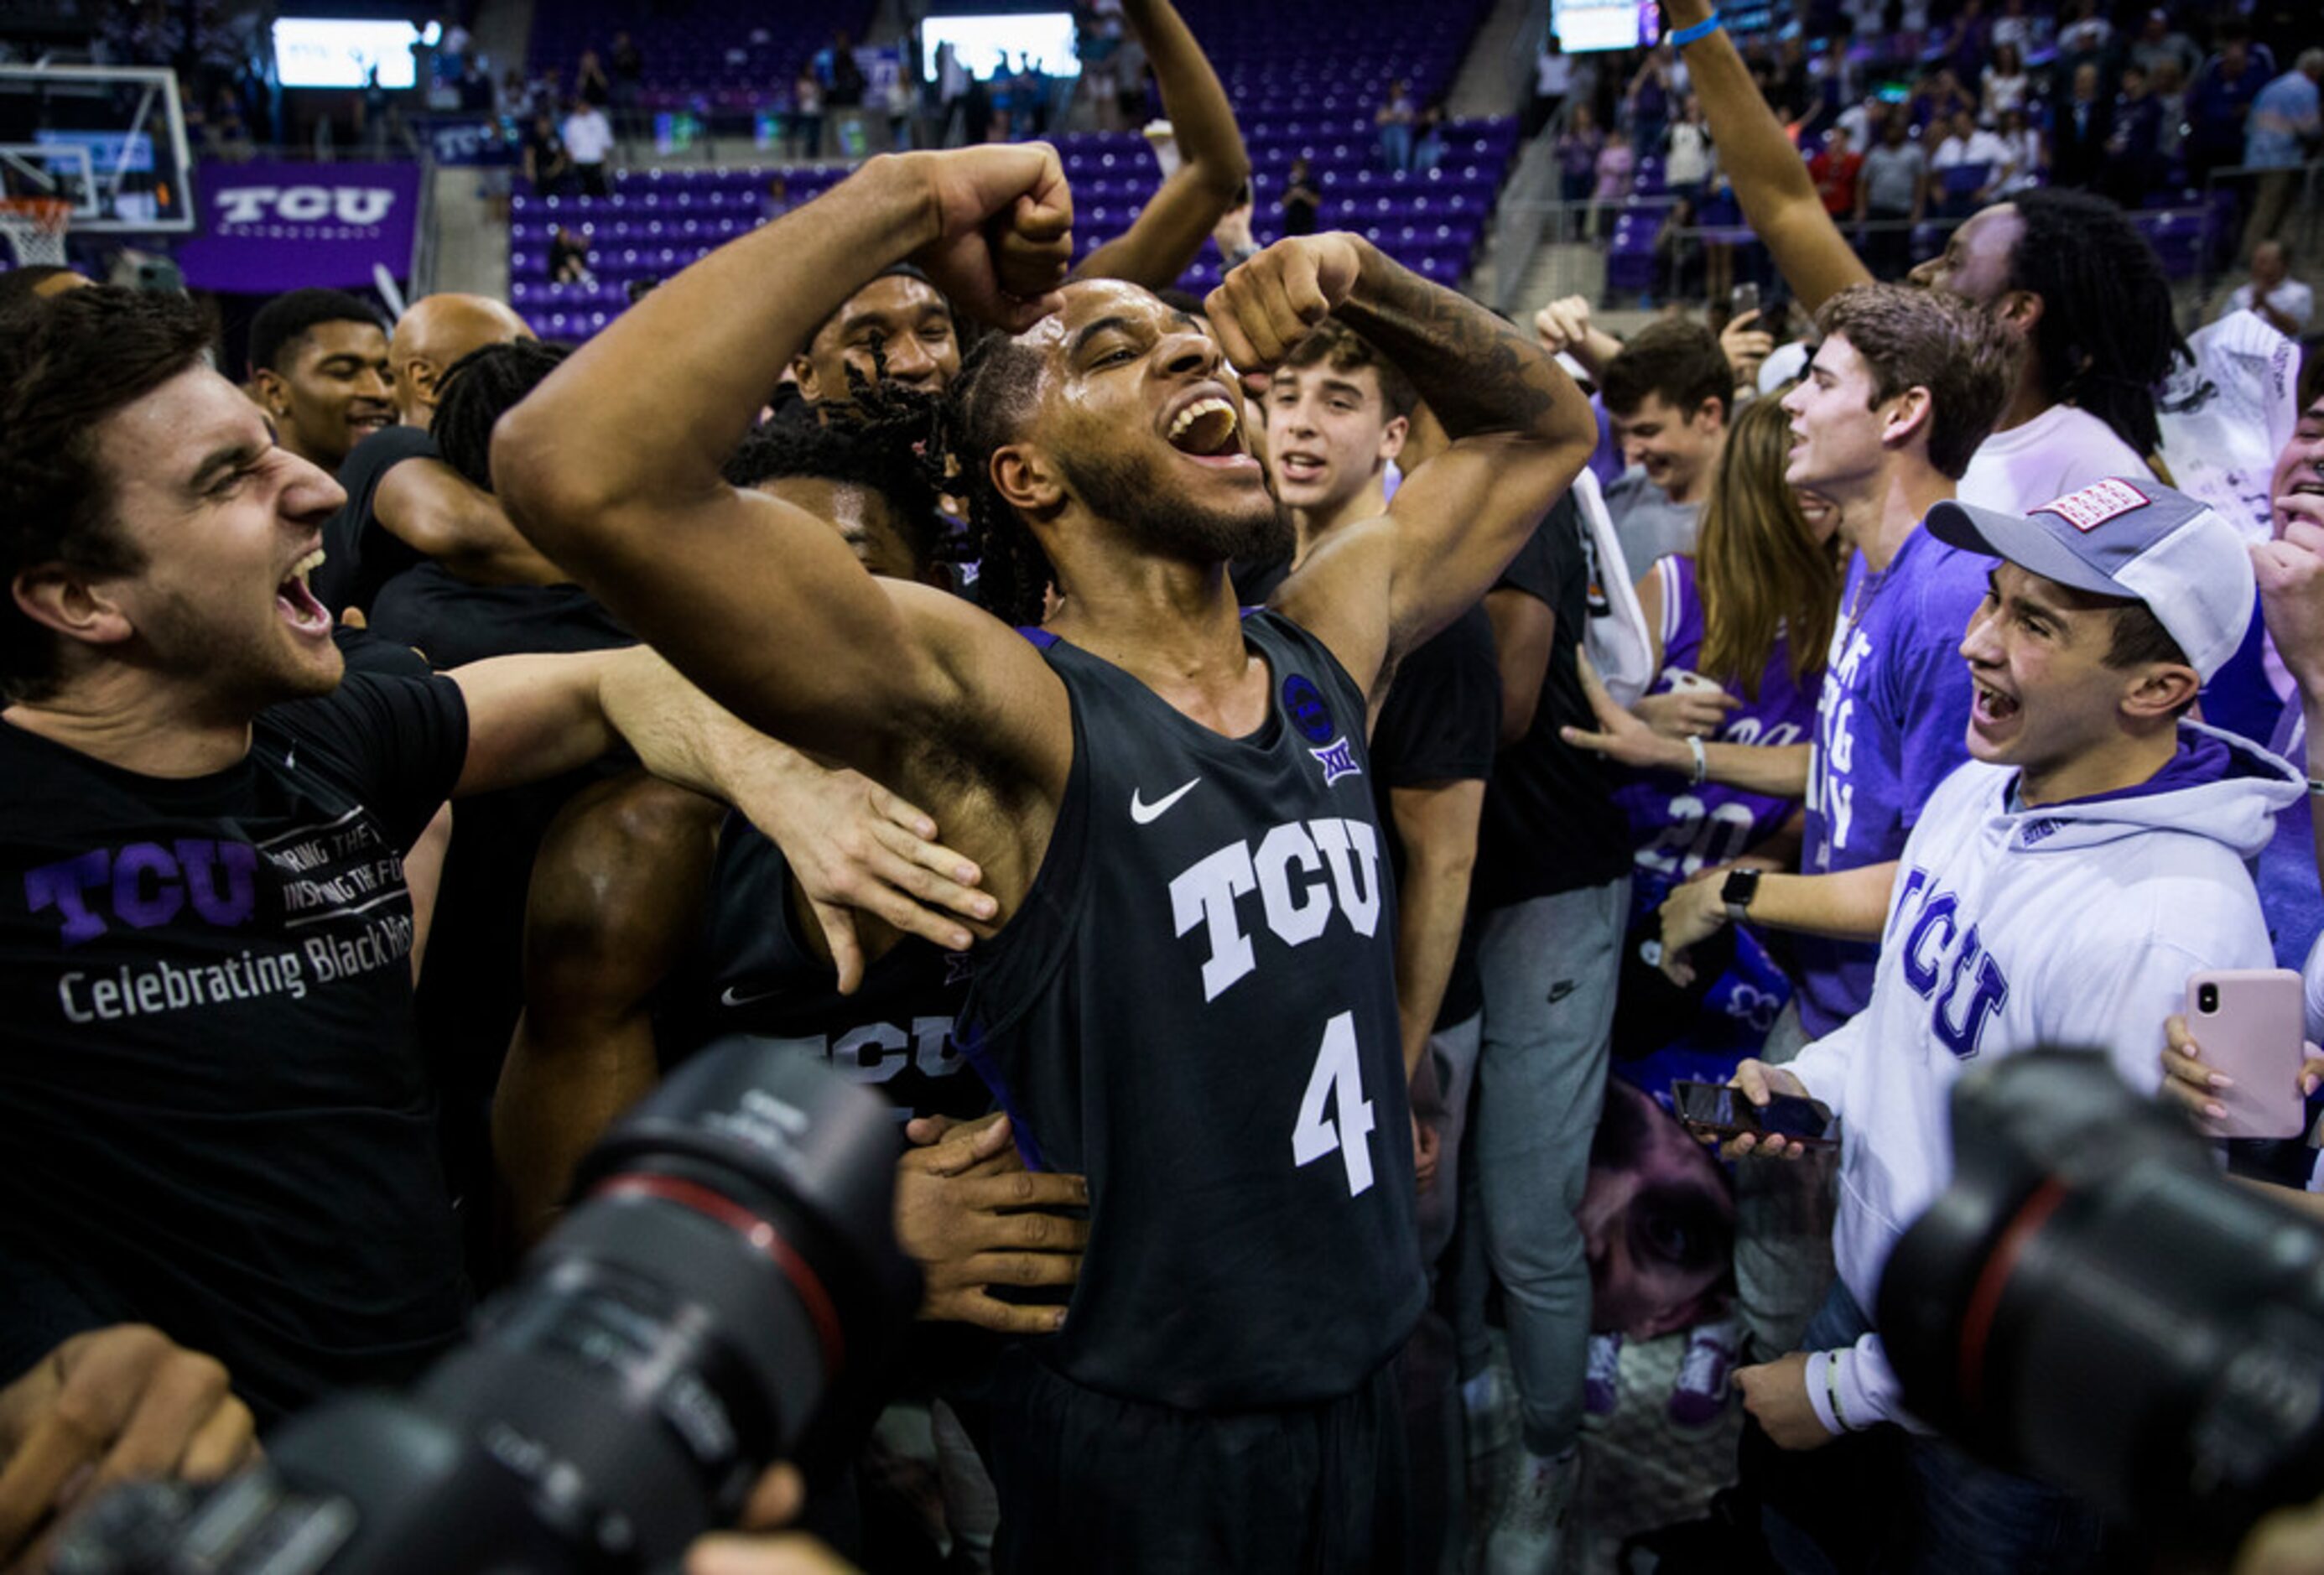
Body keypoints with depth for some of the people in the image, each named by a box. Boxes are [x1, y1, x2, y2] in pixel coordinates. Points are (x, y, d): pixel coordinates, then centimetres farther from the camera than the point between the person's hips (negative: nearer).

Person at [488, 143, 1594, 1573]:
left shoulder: (1327, 652, -1)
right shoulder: (1000, 716, -21)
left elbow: (1545, 424, 14)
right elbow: (581, 470, -35)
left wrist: (1360, 281, -3)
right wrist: (903, 200, -26)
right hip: (1147, 1446, -5)